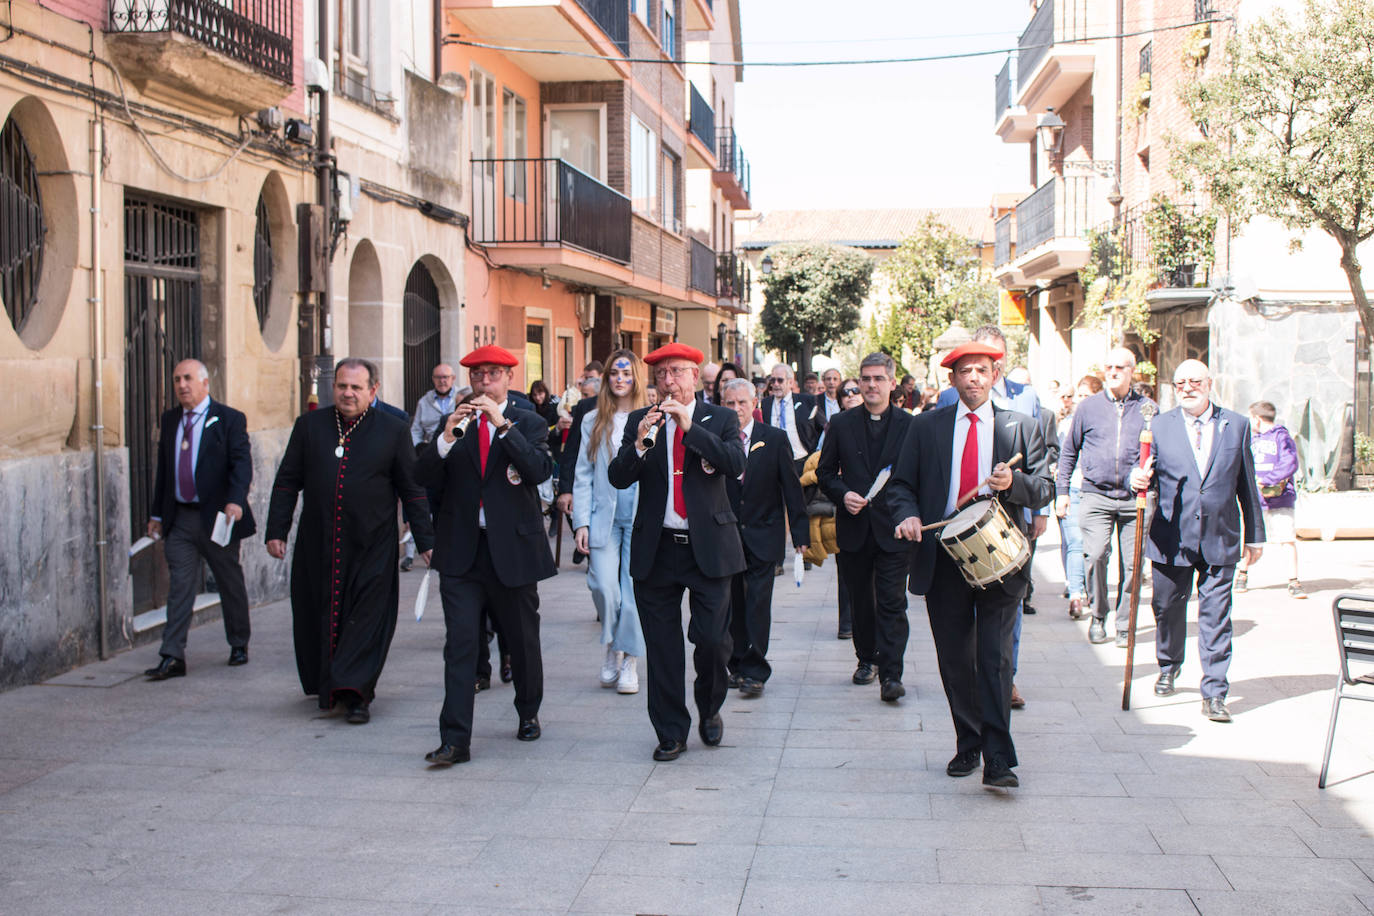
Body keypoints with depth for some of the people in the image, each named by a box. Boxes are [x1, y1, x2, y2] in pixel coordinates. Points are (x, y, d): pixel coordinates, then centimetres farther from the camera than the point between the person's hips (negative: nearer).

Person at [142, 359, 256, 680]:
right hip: (179, 520, 4)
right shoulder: (169, 420, 12)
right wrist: (157, 514, 15)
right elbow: (163, 469, 17)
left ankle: (239, 645, 26)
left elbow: (242, 463, -15)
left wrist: (236, 500, -31)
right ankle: (172, 657, -2)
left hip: (217, 518, -4)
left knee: (231, 584, 10)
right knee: (179, 587, -1)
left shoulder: (230, 419, -5)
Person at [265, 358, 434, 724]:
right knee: (317, 617, 10)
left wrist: (426, 541, 1)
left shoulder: (393, 430, 2)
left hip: (372, 547, -2)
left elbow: (413, 489, 4)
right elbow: (287, 482, 10)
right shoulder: (309, 426, 7)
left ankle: (355, 694, 0)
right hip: (317, 546, 2)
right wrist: (276, 531, 3)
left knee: (368, 618, -5)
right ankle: (325, 687, 27)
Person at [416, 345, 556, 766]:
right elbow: (426, 477, -1)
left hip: (512, 548, -1)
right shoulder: (454, 423, 8)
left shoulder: (528, 423, 2)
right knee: (460, 643, -6)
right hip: (461, 551, 1)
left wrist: (503, 425, -21)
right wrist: (447, 436, -16)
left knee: (523, 640, 13)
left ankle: (528, 713, 36)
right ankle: (455, 740, -6)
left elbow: (540, 471, -16)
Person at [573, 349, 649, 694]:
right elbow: (583, 475, 8)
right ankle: (611, 650, 18)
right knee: (605, 587, -8)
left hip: (641, 518, -1)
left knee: (634, 591, 0)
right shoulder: (593, 421, 9)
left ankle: (629, 662, 13)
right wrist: (581, 522, 0)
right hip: (604, 517, 1)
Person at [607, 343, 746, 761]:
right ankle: (671, 732, 19)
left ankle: (709, 709, 24)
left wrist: (691, 426, -19)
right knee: (662, 647, 6)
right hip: (656, 549, 2)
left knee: (713, 637, -5)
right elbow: (618, 478, -2)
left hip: (707, 546, -1)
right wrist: (639, 441, -19)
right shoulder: (640, 421, 7)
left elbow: (736, 464, -13)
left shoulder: (720, 419, 4)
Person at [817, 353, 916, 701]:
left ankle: (891, 675, -6)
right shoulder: (841, 424, 7)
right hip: (854, 527, 3)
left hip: (893, 529, -2)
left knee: (892, 603, -6)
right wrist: (843, 494, -9)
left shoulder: (910, 425, 1)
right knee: (860, 600, 13)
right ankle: (866, 659, 29)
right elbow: (825, 471, 10)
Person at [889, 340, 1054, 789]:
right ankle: (968, 745, 23)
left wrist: (1014, 482, -15)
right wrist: (908, 514, -10)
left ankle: (998, 759, -7)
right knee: (954, 659, 9)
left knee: (995, 657, -9)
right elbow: (902, 483, 11)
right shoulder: (927, 426, 10)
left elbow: (1045, 490, 6)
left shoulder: (1022, 428, 8)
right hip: (943, 558, 2)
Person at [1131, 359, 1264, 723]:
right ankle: (1168, 668, 38)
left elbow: (1247, 485, 8)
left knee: (1216, 617, -2)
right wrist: (1137, 478, -26)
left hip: (1219, 539, 0)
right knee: (1167, 608, 13)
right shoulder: (1159, 425, 3)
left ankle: (1214, 693, 4)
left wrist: (1254, 535, 11)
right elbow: (1147, 472, -1)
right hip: (1171, 539, 1)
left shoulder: (1237, 425, 5)